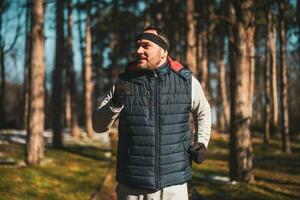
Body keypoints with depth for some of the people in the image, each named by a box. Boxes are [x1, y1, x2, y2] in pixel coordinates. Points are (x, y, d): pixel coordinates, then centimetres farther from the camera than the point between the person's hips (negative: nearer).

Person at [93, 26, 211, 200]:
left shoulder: (186, 81, 2)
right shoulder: (125, 82, 1)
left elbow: (203, 112, 21)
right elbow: (98, 126, 2)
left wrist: (201, 142, 6)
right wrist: (115, 104, -16)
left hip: (174, 185, 0)